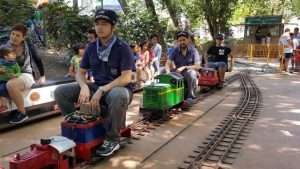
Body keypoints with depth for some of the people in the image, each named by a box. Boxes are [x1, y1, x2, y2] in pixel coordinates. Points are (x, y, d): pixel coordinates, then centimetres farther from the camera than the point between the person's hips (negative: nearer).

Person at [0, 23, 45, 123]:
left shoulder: (28, 46, -4)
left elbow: (38, 60, 9)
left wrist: (42, 76, 12)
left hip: (25, 75, -4)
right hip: (10, 77, 5)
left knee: (11, 85, -35)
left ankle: (22, 113, -21)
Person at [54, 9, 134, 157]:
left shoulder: (123, 48, -12)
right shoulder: (91, 48, 4)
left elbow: (126, 78, -21)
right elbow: (80, 73, 7)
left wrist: (101, 90, -28)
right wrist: (84, 87, -16)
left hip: (118, 88, -5)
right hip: (97, 87, 5)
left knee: (118, 96, -43)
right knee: (60, 92, -9)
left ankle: (112, 139, -18)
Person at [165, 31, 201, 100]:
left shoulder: (193, 51, -6)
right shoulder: (175, 50, 3)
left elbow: (197, 66, -14)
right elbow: (168, 63, -6)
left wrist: (184, 67, -26)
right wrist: (168, 72, -28)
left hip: (188, 72, -3)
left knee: (191, 73, -37)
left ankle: (191, 96, -22)